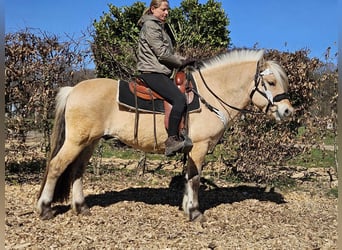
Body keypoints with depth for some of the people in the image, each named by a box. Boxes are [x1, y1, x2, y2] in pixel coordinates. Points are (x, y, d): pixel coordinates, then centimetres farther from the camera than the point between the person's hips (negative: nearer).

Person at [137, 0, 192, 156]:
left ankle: (180, 138, 8)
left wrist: (182, 60, 6)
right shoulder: (150, 26, -6)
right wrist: (182, 62, -3)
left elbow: (169, 52, 25)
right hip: (152, 72, -11)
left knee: (185, 96, 8)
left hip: (162, 72, 11)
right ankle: (171, 140, -25)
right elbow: (162, 54, -14)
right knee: (179, 99, -27)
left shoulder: (162, 26, 24)